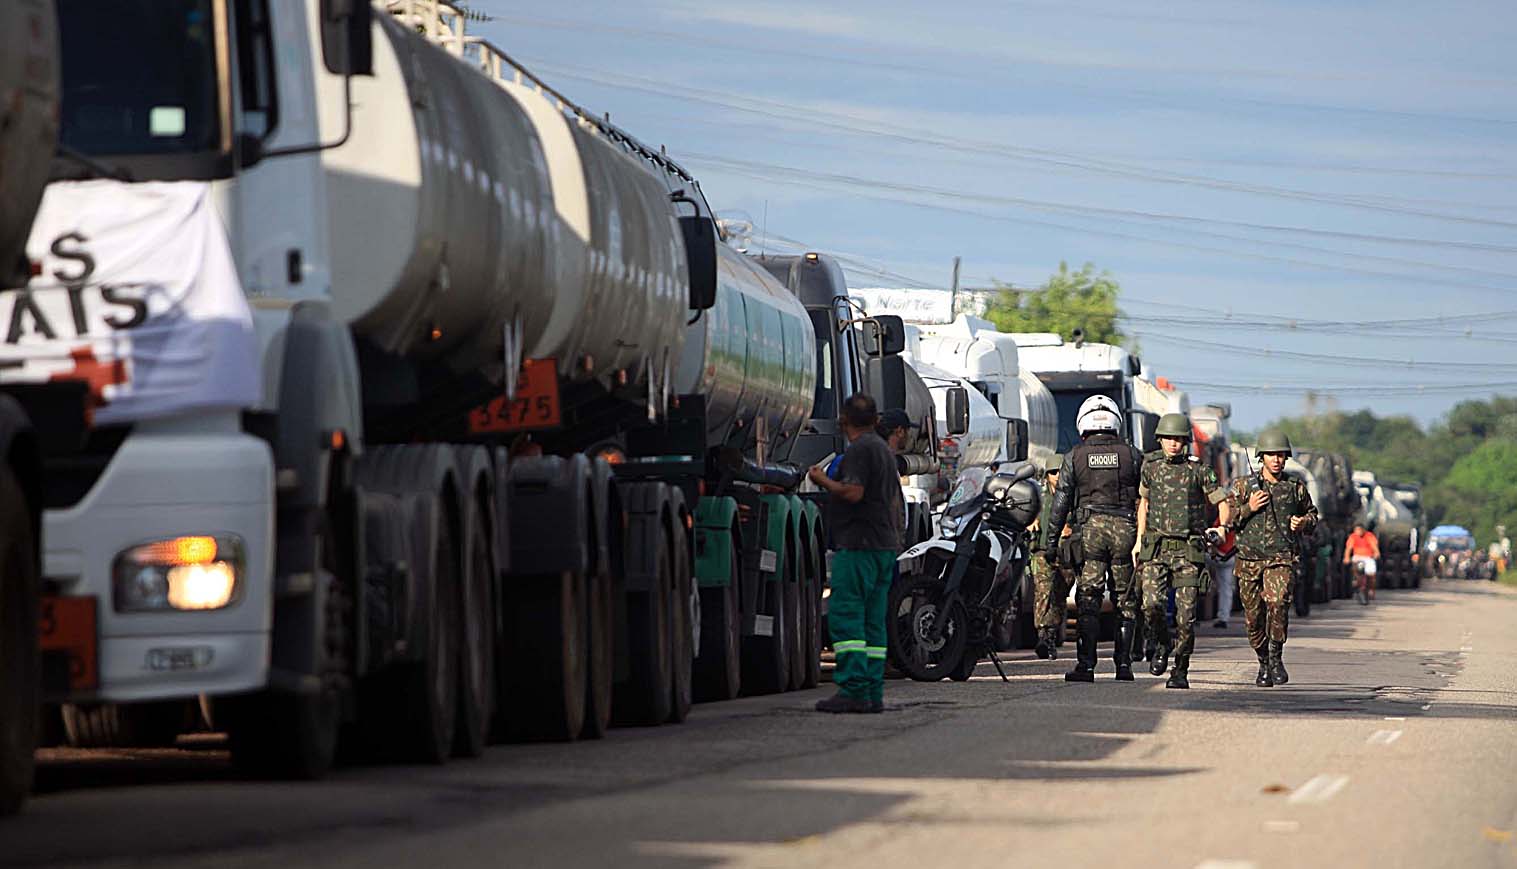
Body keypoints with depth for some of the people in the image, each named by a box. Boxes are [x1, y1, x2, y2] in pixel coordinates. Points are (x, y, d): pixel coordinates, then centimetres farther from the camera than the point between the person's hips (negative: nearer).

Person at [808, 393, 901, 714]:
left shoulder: (859, 450, -9)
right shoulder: (885, 449, 21)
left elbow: (853, 492, -22)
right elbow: (895, 500, 26)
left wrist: (823, 481, -6)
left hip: (858, 544, -10)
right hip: (885, 545, 10)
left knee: (845, 616, -12)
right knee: (873, 621, 9)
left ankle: (853, 690, -20)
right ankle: (873, 693, 7)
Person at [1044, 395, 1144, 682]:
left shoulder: (1075, 457, 4)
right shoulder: (1131, 455, 5)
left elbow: (1061, 502, 4)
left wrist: (1051, 542, 8)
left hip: (1090, 529, -1)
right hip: (1125, 529, 1)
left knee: (1088, 600, -1)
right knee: (1125, 601, 8)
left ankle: (1086, 664, -8)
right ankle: (1123, 663, 7)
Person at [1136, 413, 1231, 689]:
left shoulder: (1199, 470, 2)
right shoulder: (1150, 469, 11)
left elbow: (1222, 503, 6)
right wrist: (1139, 540, 23)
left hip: (1188, 552, -2)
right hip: (1155, 549, 2)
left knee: (1186, 613, -6)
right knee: (1152, 604, -17)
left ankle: (1181, 671, 5)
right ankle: (1160, 646, 12)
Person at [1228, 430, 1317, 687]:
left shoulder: (1296, 488, 8)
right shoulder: (1243, 486, 5)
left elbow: (1312, 514, 24)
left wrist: (1304, 523, 1)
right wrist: (1248, 508, -10)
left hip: (1282, 559, -1)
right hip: (1249, 559, 1)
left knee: (1278, 602, -26)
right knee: (1254, 617, 4)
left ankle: (1276, 656, -13)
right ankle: (1264, 663, 24)